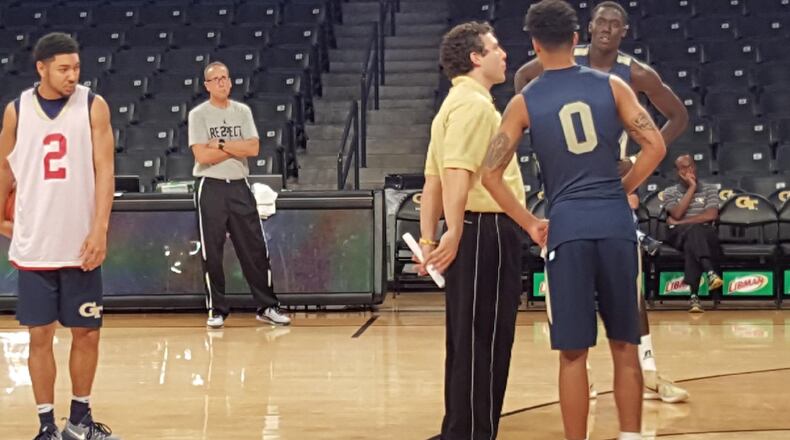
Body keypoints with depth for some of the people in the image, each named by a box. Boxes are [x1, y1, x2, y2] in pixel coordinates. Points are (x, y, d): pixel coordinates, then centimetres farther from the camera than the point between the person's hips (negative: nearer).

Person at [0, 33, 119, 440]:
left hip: (81, 244, 0)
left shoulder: (93, 106, -3)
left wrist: (99, 230, -15)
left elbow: (104, 171, -7)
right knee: (40, 335, 4)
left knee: (87, 333, 7)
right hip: (33, 246, 1)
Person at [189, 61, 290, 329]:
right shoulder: (198, 115, -2)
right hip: (211, 188, -3)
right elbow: (202, 156, -14)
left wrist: (222, 144, -12)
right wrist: (238, 148, -8)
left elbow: (253, 149, -4)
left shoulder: (242, 111, 8)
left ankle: (267, 307, 11)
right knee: (212, 253, 1)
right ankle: (217, 310, 11)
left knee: (256, 249, 4)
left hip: (239, 186, 3)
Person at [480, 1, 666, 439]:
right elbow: (656, 147, 1)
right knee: (625, 346, 12)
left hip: (567, 228, -1)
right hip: (617, 225, 1)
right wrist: (621, 190, 13)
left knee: (573, 353, 4)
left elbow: (490, 174, 0)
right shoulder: (611, 85, 6)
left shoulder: (524, 102, 4)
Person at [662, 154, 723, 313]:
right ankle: (710, 272, -61)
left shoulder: (710, 189, 16)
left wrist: (682, 222, -6)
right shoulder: (670, 192, 16)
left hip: (705, 234, 1)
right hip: (678, 234, -1)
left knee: (692, 242, -39)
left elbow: (711, 215, -3)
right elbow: (677, 214, -5)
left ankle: (694, 295, -50)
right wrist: (691, 187, -2)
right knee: (694, 230, -39)